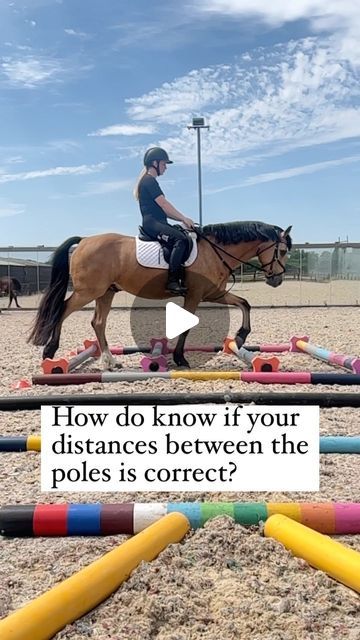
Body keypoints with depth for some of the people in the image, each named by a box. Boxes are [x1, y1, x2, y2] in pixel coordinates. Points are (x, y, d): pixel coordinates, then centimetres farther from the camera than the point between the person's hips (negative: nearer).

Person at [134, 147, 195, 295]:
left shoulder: (151, 182, 25)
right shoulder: (149, 180, -6)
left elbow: (164, 210, 22)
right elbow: (163, 204, -14)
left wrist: (182, 219, 12)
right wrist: (184, 218, -11)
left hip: (158, 223, 10)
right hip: (152, 223, -10)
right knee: (180, 239, -29)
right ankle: (173, 281, -33)